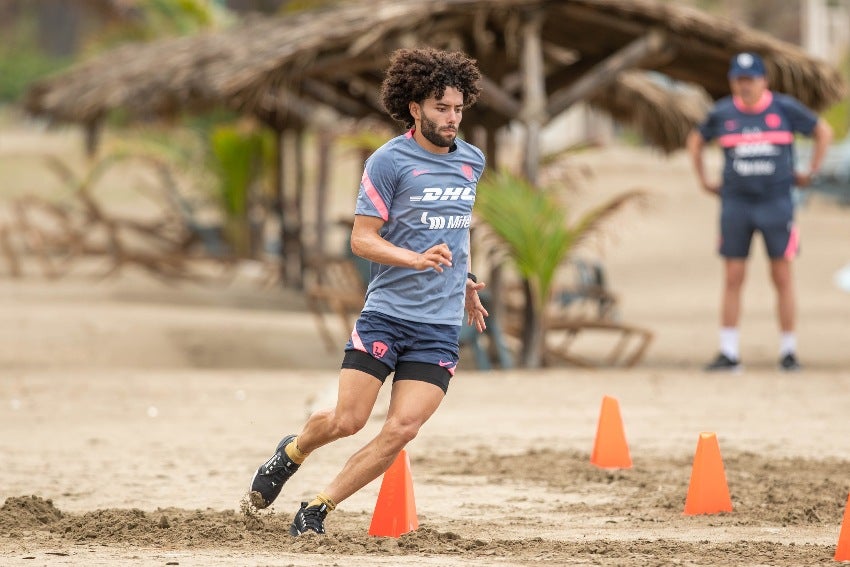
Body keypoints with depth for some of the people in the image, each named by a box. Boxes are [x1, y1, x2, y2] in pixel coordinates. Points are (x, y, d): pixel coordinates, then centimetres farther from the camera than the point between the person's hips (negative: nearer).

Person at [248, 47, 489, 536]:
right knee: (347, 420, -6)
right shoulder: (389, 161, -6)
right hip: (386, 314, -4)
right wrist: (417, 259, -23)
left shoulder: (472, 162, 11)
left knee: (401, 430, -10)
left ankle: (318, 509, 2)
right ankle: (292, 452, 29)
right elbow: (362, 238, -9)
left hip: (441, 327, 4)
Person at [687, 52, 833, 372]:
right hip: (735, 204, 2)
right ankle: (729, 354, 3)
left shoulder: (785, 109, -3)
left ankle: (788, 352, 7)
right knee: (732, 279, 0)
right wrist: (704, 182, 14)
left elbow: (823, 132, 9)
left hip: (776, 202, -2)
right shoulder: (722, 113, 3)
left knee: (782, 277, 0)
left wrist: (810, 174, 5)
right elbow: (695, 141, 20)